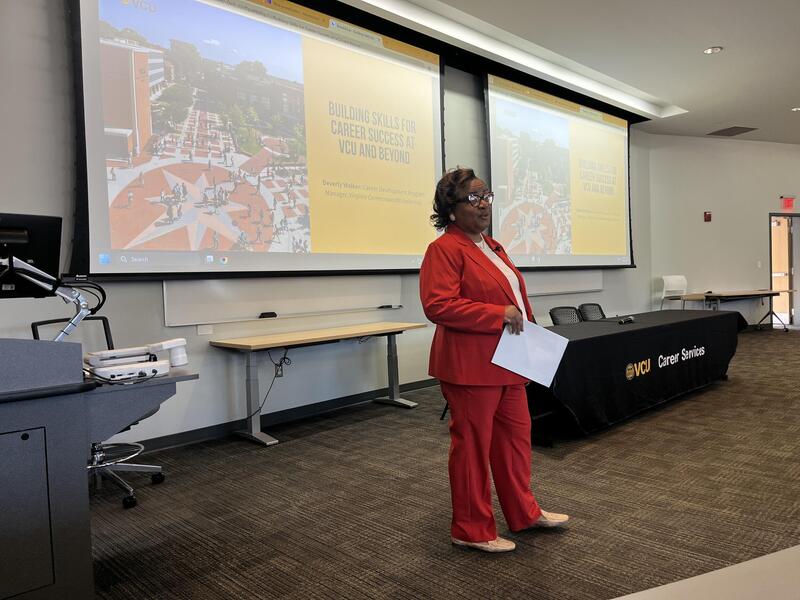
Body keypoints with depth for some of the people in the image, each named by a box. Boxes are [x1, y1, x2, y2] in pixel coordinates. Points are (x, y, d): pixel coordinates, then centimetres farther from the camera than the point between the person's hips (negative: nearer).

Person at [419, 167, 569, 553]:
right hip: (470, 366, -9)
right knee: (472, 446, 3)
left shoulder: (492, 247, 16)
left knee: (516, 438, 19)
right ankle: (471, 530, 21)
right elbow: (437, 305, -23)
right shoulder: (444, 249, -13)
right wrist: (499, 314, -23)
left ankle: (524, 513, 37)